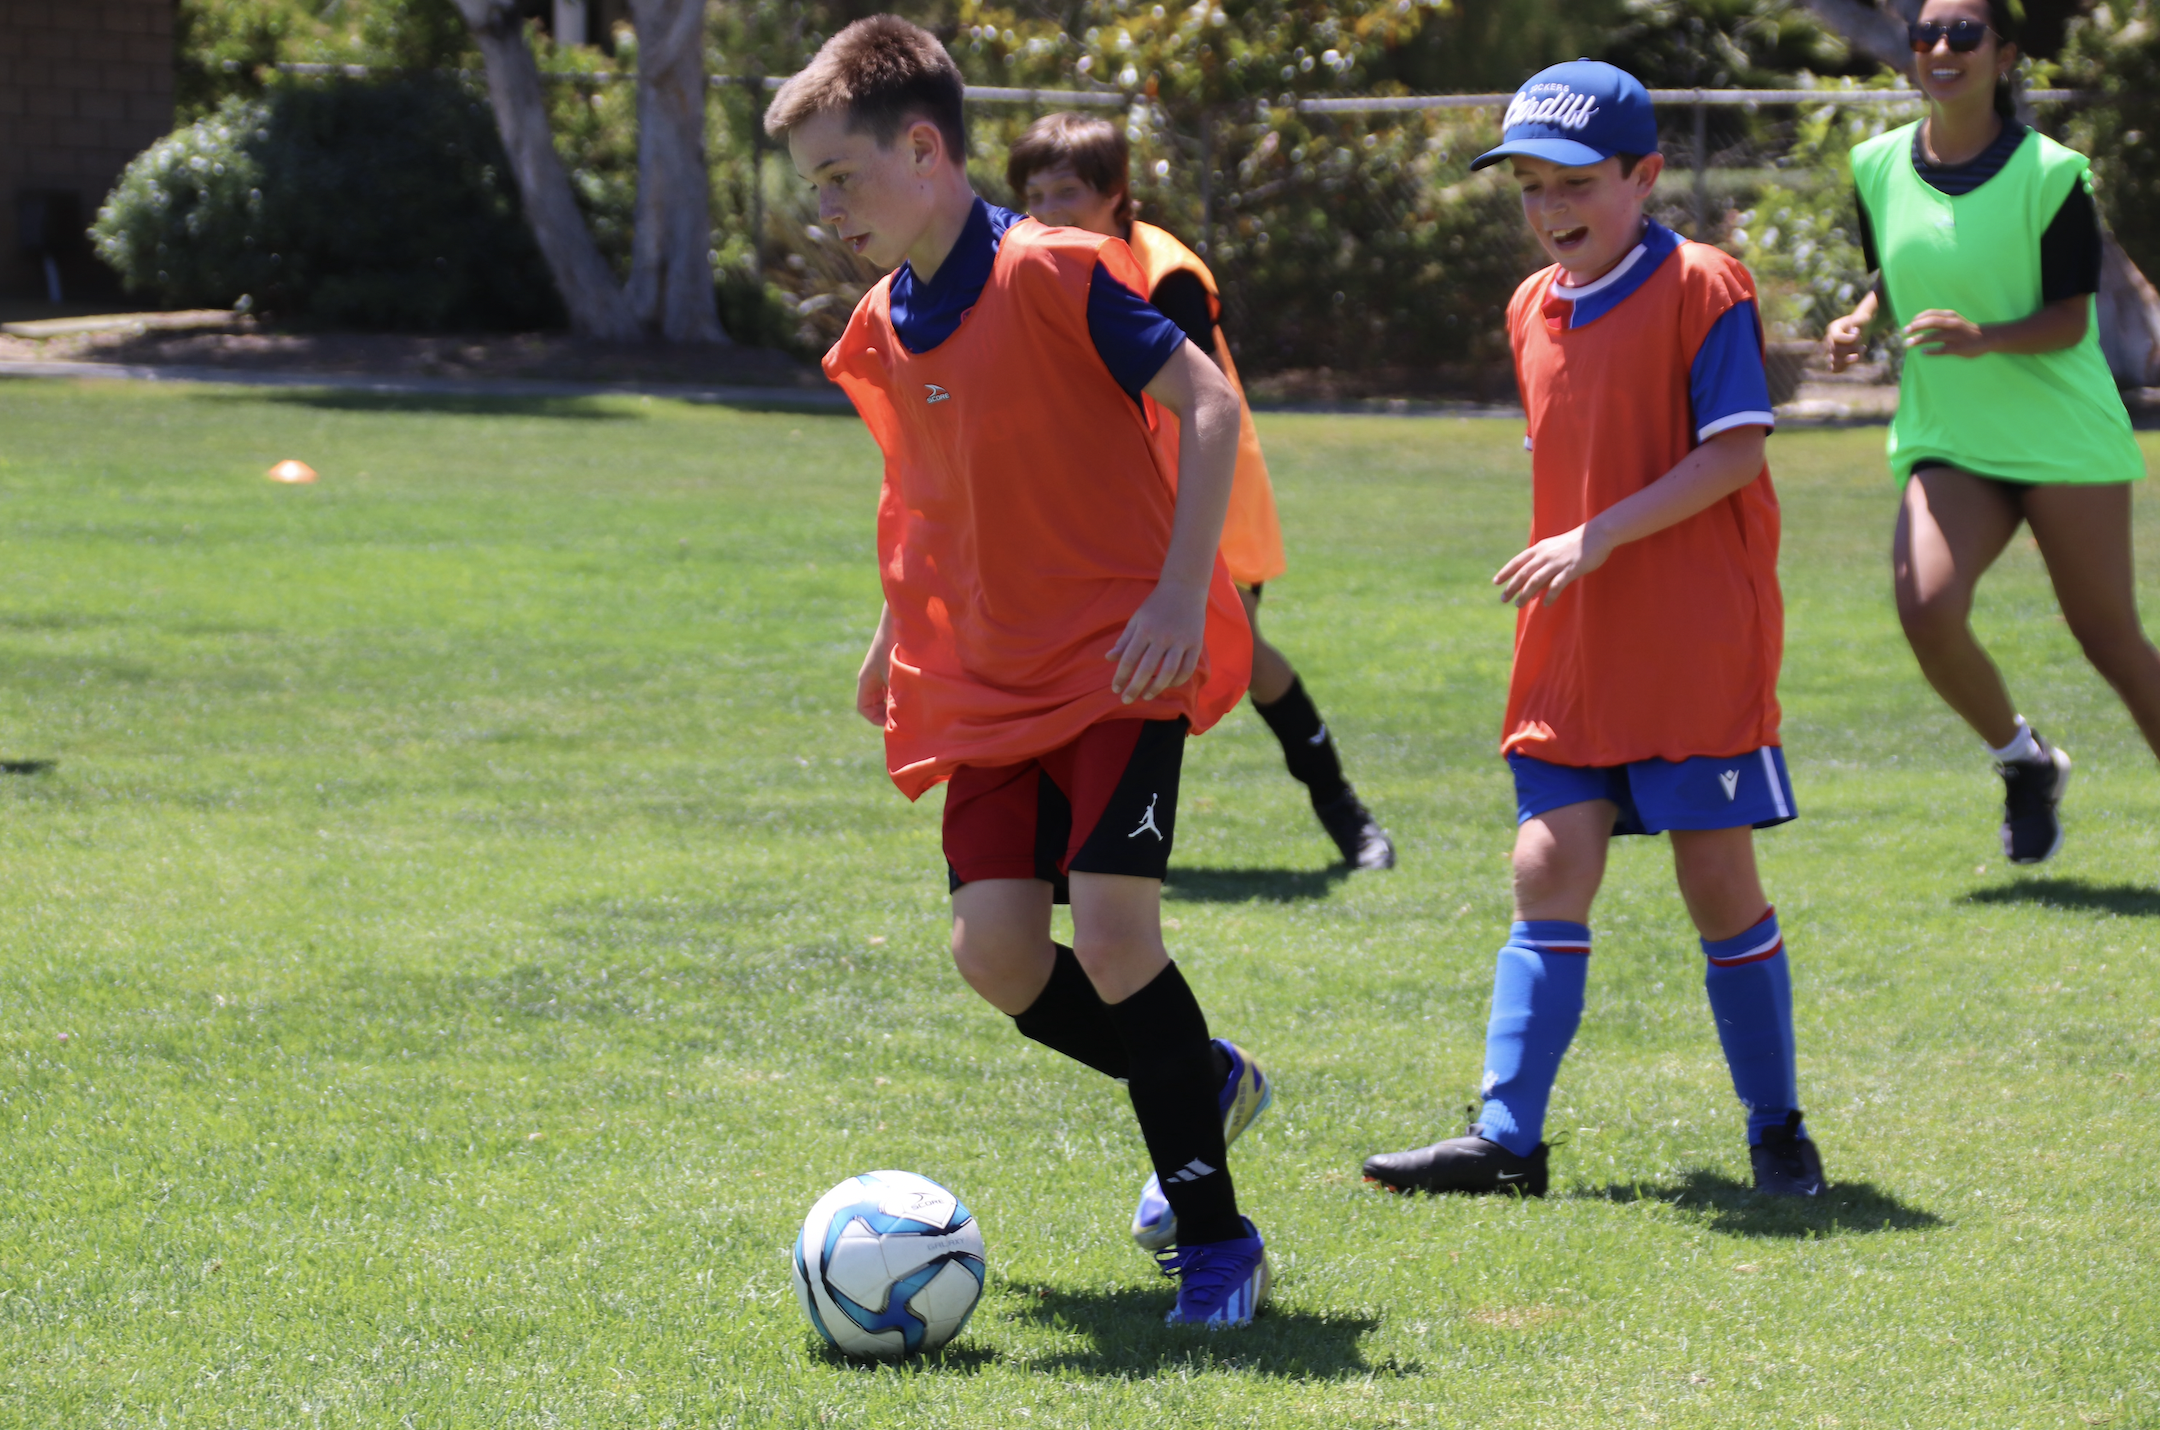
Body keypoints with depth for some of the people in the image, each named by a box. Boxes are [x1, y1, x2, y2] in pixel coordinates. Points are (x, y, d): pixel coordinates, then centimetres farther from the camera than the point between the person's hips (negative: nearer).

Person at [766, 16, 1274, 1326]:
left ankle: (1219, 1243, -5)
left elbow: (1209, 404, -14)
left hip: (1122, 664, -7)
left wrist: (1183, 593, -20)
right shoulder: (882, 335, 9)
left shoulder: (1052, 276, -14)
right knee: (996, 948, -5)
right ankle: (1203, 1082, 23)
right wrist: (898, 628, 20)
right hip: (990, 683, 7)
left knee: (1112, 929, -17)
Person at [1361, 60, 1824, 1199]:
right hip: (1570, 647, 6)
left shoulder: (1703, 291, -9)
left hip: (1697, 648, -6)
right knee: (1548, 871, 0)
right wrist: (1560, 563, 15)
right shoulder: (1534, 309, 12)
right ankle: (1507, 1138, -1)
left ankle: (1776, 1128, 13)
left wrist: (1599, 538, -20)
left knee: (1717, 874, -1)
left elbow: (1735, 454, -15)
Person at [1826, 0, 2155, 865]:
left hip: (2064, 437, -3)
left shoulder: (2048, 173, -10)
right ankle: (2024, 762, 8)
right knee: (1926, 611, -18)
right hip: (1947, 438, 3)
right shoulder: (1880, 168, 4)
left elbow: (2069, 320, -12)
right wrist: (1861, 323, -2)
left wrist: (1985, 339, -30)